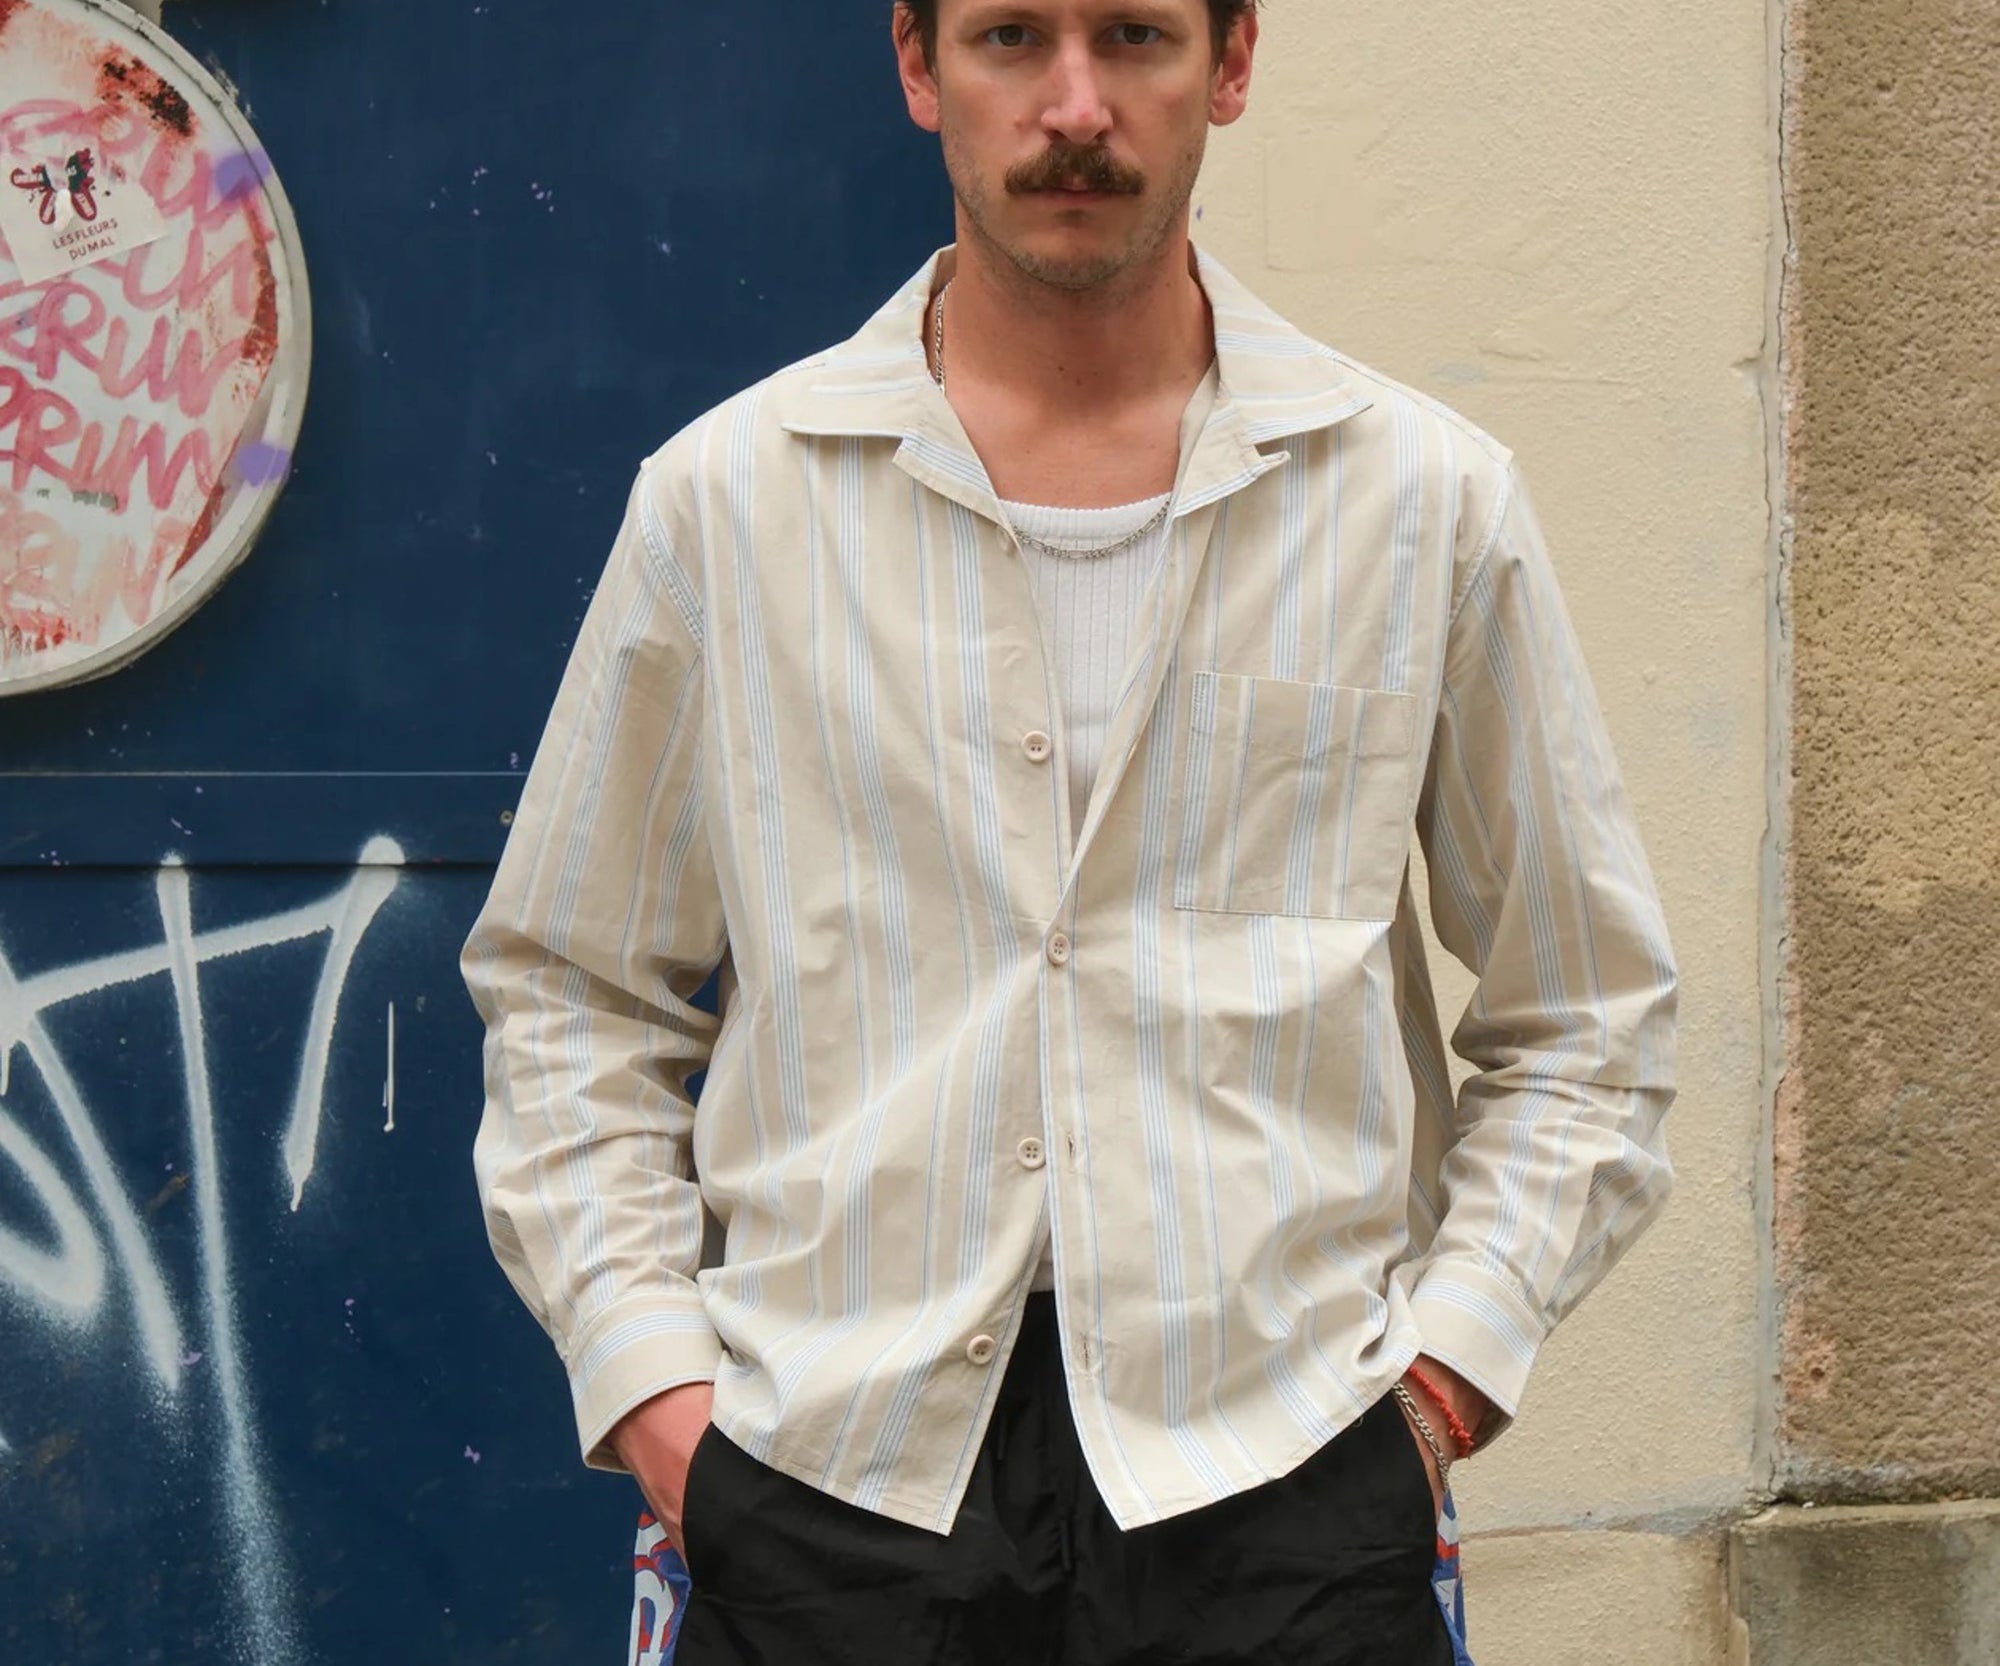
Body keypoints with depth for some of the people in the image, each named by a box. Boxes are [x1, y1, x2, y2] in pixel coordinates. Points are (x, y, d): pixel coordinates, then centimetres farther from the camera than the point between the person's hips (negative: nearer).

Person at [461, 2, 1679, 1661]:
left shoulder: (1429, 499, 5)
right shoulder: (723, 498, 5)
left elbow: (1587, 1027, 11)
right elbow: (567, 996, 11)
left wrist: (1440, 1368, -1)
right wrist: (648, 1376, 0)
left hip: (1274, 1486, 0)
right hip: (829, 1483, 0)